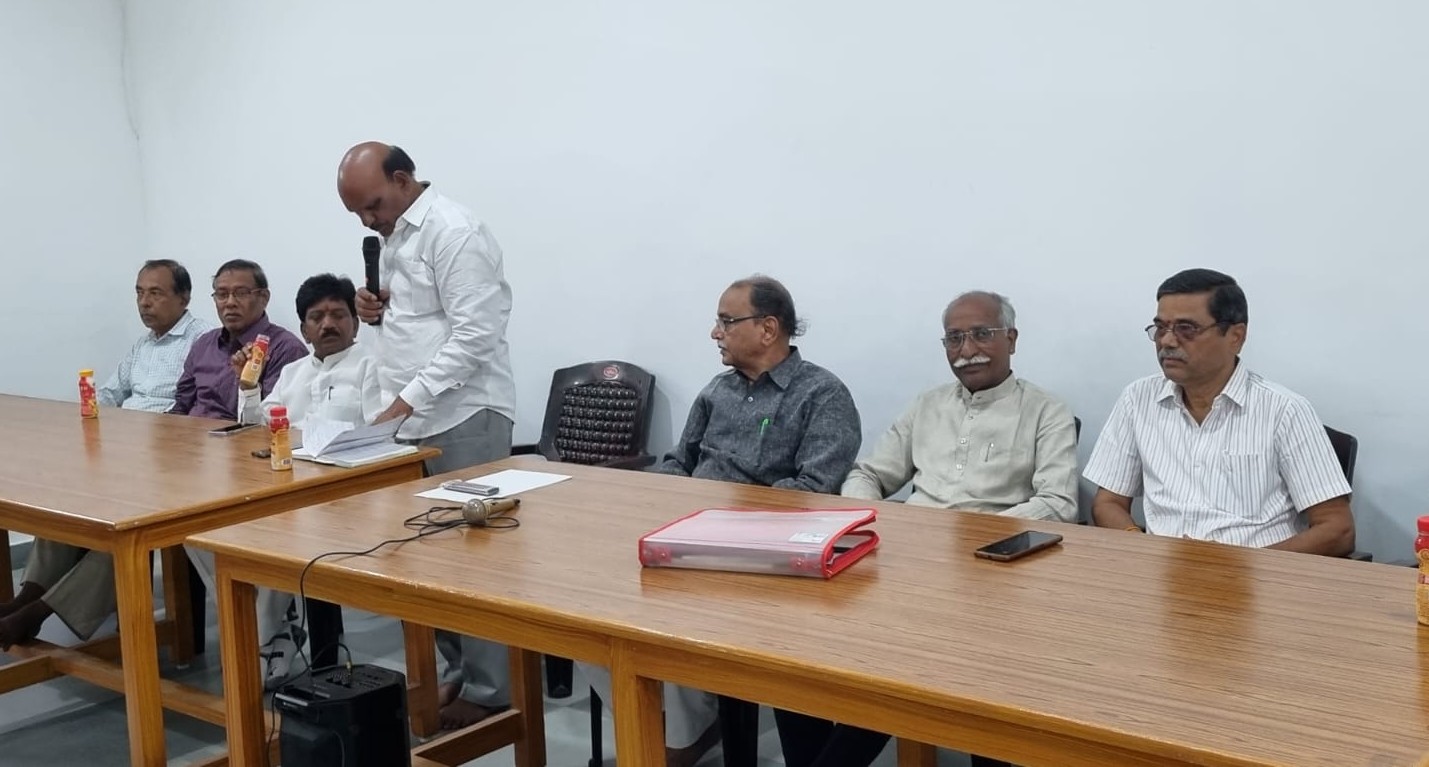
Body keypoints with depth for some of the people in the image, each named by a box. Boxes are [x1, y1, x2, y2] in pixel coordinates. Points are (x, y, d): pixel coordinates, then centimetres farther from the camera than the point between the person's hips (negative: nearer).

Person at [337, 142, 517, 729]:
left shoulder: (452, 230, -13)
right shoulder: (395, 234, 16)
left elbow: (474, 335, -20)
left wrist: (406, 401, -20)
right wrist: (378, 311, 5)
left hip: (463, 419, -9)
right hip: (417, 419, 9)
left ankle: (489, 691, 5)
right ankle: (459, 672, 22)